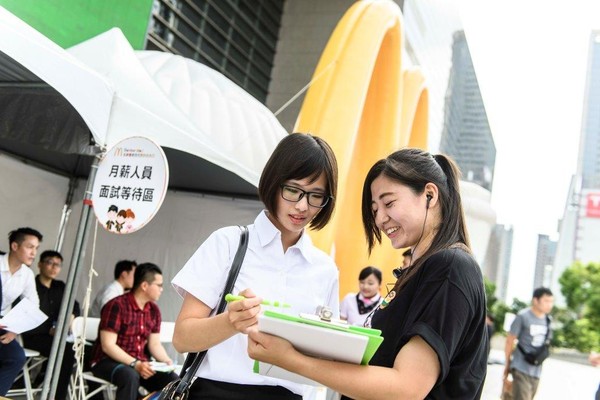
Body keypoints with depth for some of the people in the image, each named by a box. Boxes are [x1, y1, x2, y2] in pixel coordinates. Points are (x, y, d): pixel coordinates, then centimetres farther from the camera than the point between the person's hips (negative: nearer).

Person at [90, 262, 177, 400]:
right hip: (108, 361, -6)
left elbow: (154, 344, 9)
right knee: (130, 376, -38)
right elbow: (108, 346, -19)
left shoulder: (154, 310, 6)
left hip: (140, 363, 6)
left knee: (173, 380, -16)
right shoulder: (117, 306, -15)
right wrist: (134, 364, -29)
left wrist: (166, 361, -11)